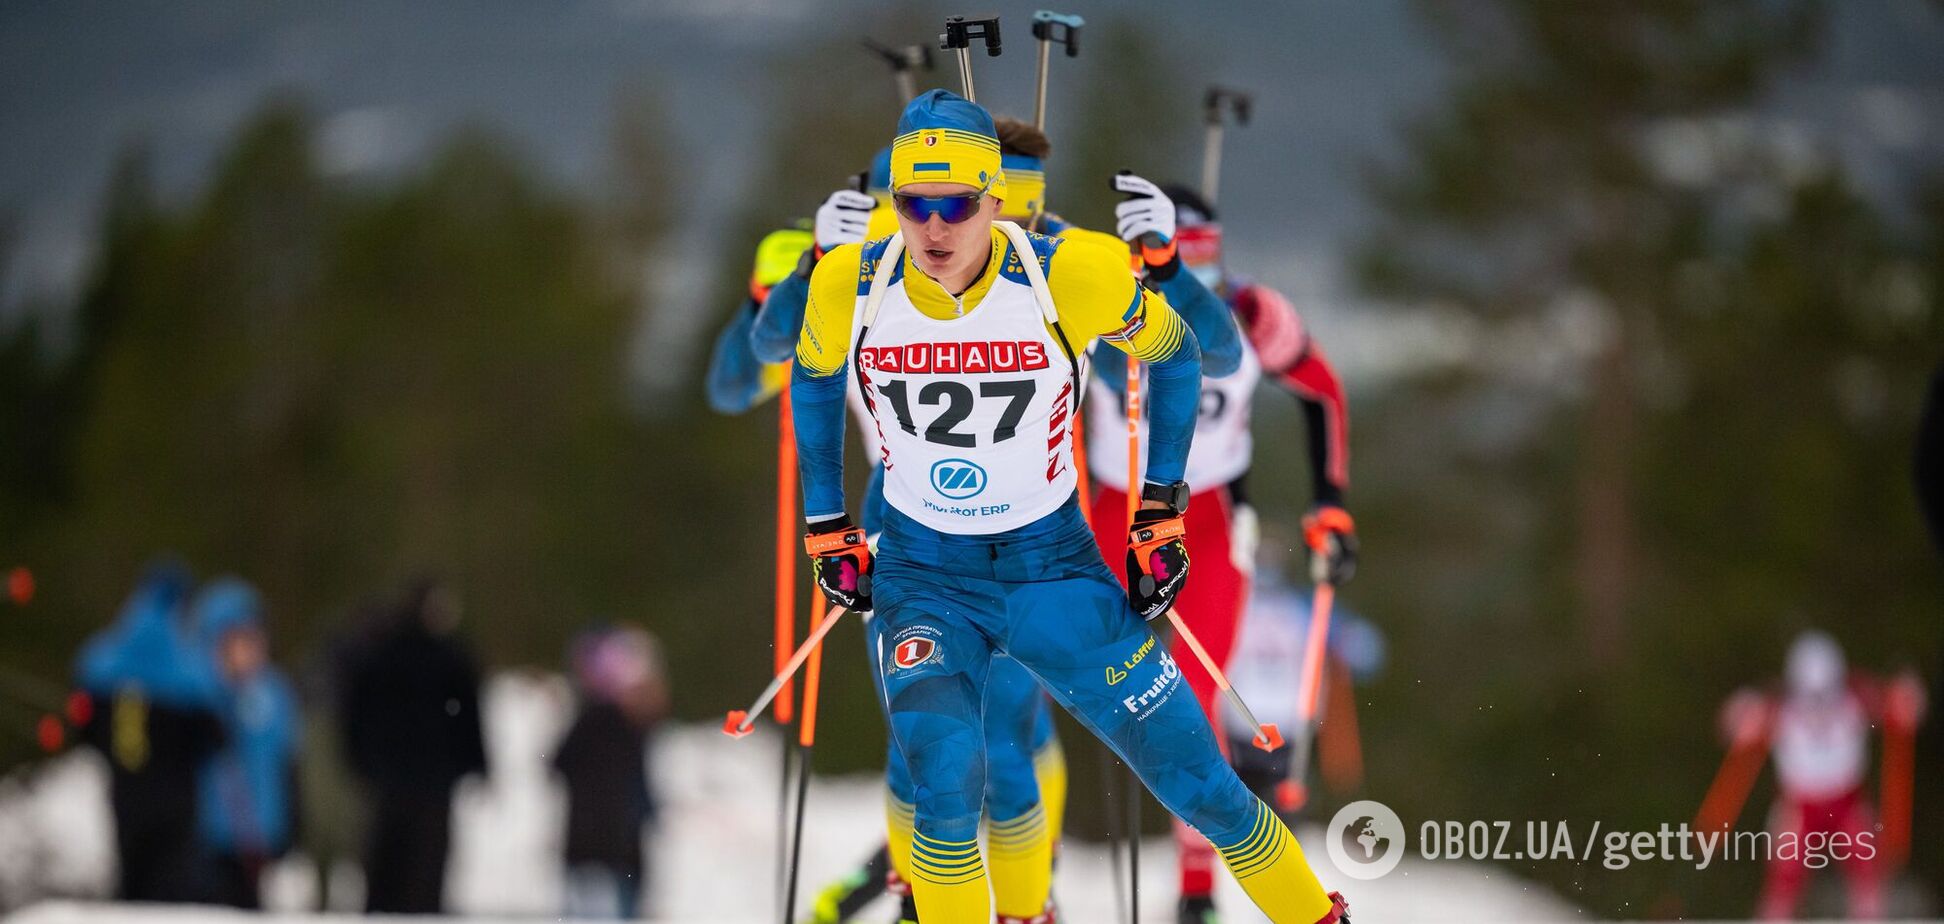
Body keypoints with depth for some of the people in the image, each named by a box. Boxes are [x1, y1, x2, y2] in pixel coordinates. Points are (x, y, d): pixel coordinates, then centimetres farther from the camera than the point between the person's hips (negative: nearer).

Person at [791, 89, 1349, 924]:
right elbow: (814, 379, 10)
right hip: (922, 576, 0)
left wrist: (1162, 511, -1)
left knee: (1199, 785, 2)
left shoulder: (1071, 276, -20)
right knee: (946, 783, -26)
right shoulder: (850, 286, -14)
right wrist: (825, 531, 9)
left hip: (1054, 568, 0)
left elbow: (1175, 355, 0)